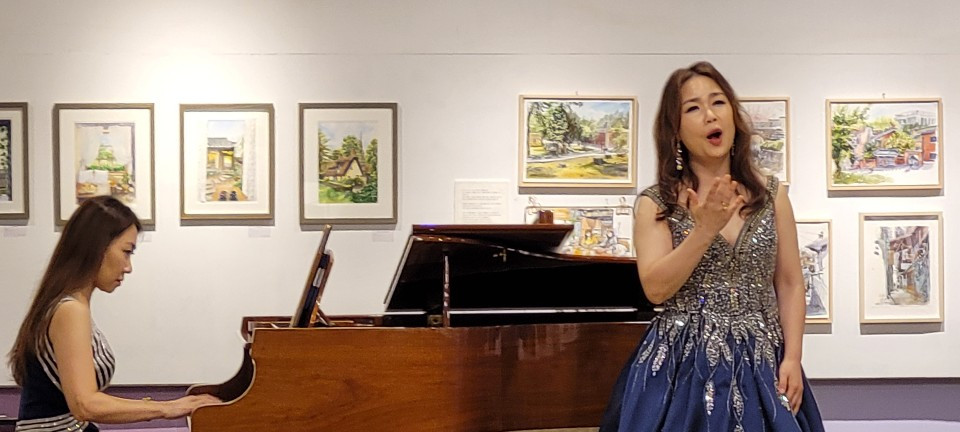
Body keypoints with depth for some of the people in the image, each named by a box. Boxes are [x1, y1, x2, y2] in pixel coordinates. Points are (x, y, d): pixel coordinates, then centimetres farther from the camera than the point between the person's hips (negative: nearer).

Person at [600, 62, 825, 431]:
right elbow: (655, 288, -12)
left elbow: (790, 284, 5)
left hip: (761, 365, 2)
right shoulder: (656, 203, -1)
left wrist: (792, 358, -4)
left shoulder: (770, 194, 5)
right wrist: (706, 229, -21)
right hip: (682, 365, -2)